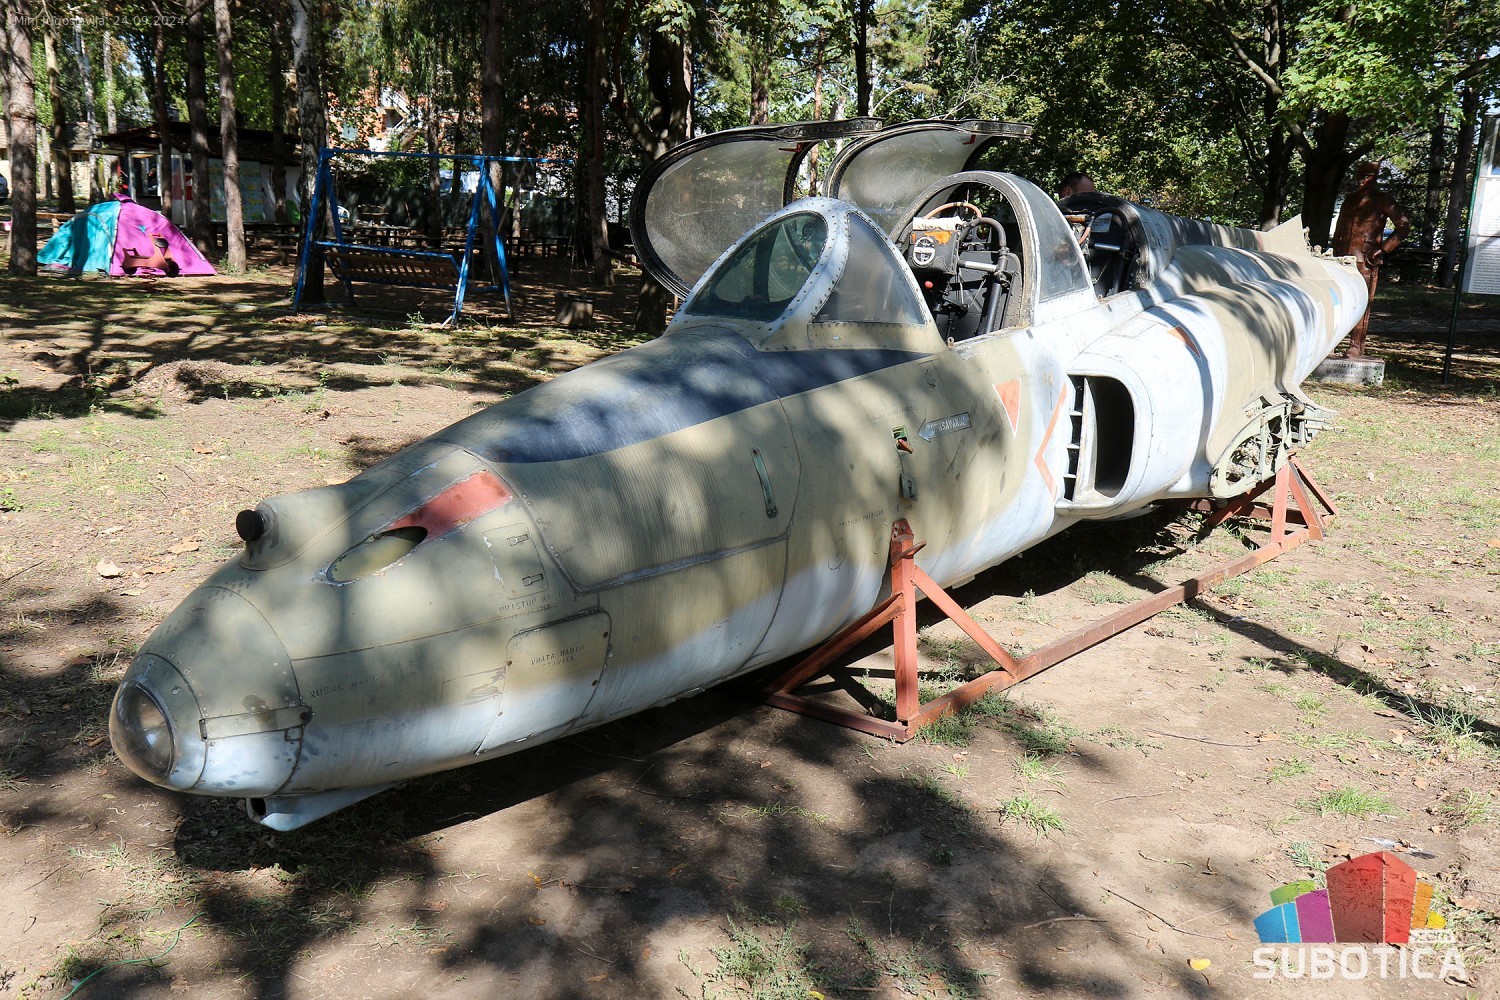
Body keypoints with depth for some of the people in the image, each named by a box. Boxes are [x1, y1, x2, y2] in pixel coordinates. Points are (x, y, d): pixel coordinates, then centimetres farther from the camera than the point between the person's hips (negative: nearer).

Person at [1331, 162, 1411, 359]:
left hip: (1366, 261, -5)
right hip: (1344, 259, 6)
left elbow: (1404, 225, -2)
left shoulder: (1383, 200, 3)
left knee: (1361, 303, -6)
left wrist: (1383, 248, -8)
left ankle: (1357, 346, -5)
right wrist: (1336, 254, 13)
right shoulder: (1350, 200, 19)